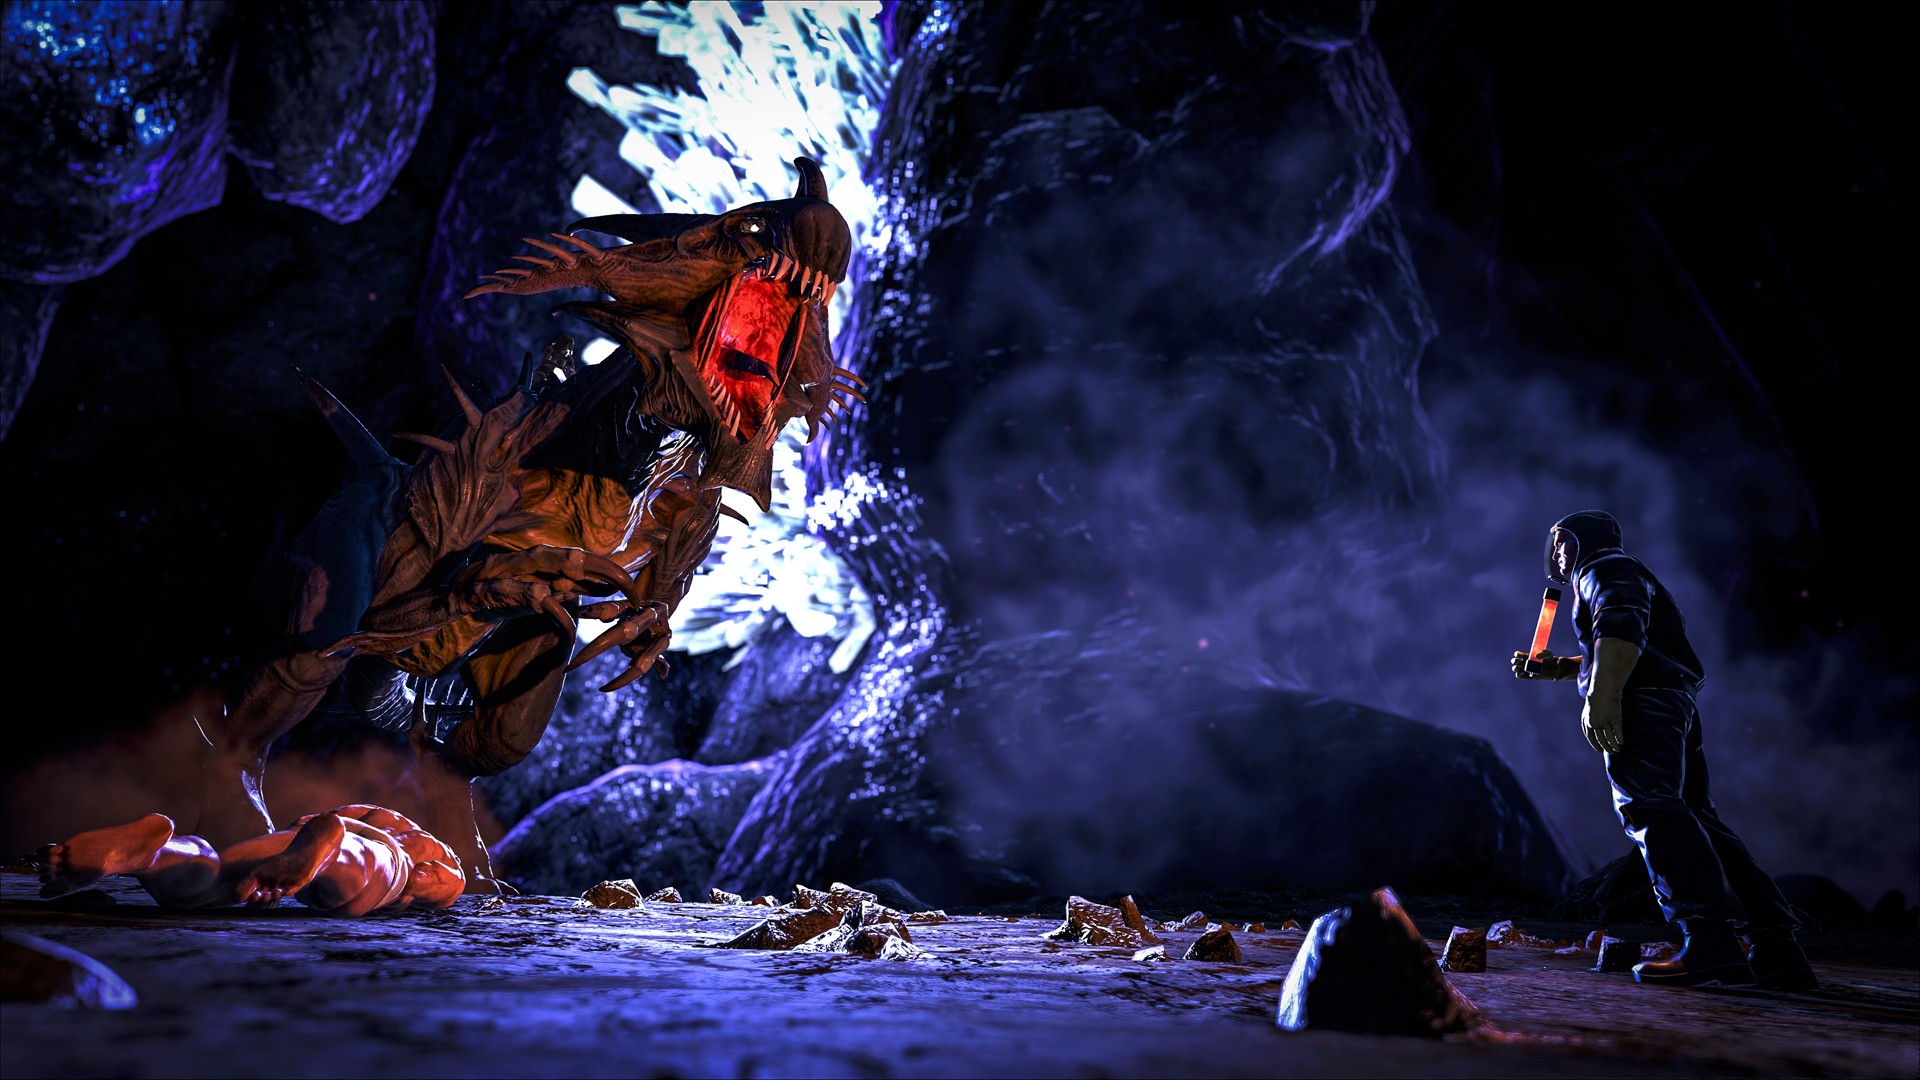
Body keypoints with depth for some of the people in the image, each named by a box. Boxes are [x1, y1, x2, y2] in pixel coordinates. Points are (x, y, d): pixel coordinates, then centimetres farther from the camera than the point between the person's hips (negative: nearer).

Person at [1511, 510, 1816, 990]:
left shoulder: (1605, 569, 3)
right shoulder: (1623, 578, 35)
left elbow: (1621, 629, -17)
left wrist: (1602, 694, -28)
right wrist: (1552, 667, 37)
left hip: (1644, 701, -10)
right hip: (1676, 706, 10)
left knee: (1649, 810, -21)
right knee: (1694, 818, 5)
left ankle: (1710, 941, -33)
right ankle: (1777, 949, 0)